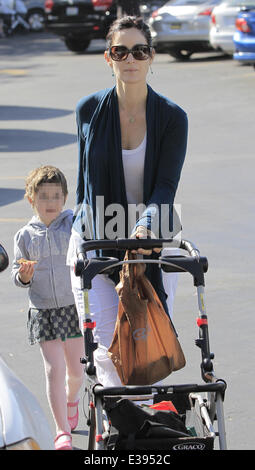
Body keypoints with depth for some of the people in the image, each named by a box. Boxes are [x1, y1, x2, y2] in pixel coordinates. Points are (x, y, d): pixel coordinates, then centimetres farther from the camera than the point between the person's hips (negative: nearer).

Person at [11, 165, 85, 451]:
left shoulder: (73, 224, -3)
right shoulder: (25, 235, 1)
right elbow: (17, 274, 7)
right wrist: (23, 276, -14)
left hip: (74, 307, 0)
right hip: (43, 312, 0)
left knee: (76, 369, 10)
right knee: (54, 369, -7)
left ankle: (71, 399, 45)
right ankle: (63, 431, -1)